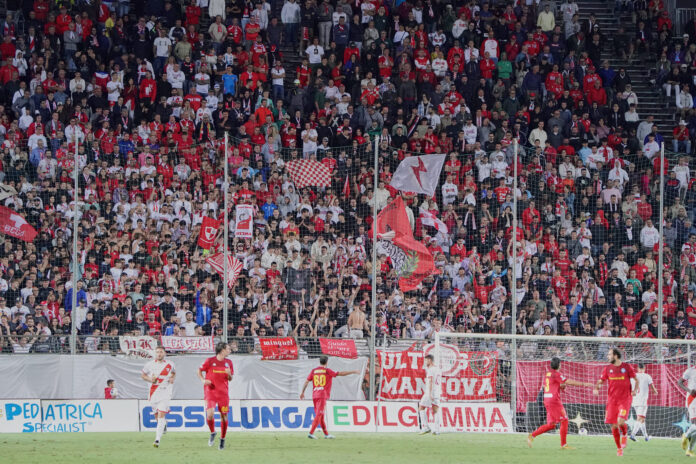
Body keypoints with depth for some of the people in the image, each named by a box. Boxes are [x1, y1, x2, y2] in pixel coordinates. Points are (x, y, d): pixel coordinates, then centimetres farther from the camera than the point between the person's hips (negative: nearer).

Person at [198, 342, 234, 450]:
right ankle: (212, 433, 8)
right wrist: (203, 380, -9)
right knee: (210, 414, -19)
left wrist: (229, 374, -9)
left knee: (224, 416, 3)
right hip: (210, 391, -3)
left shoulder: (228, 362, 7)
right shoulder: (210, 361, -4)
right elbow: (199, 370, 8)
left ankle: (222, 439, 20)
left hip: (223, 392, 3)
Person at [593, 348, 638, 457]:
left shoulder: (626, 367, -1)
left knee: (620, 421, -22)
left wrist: (635, 390, -9)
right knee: (614, 426, 0)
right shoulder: (608, 369, 7)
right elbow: (601, 381, 12)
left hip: (625, 399, -3)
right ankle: (619, 448, 16)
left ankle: (624, 435, 12)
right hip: (612, 400, 3)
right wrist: (596, 388, -9)